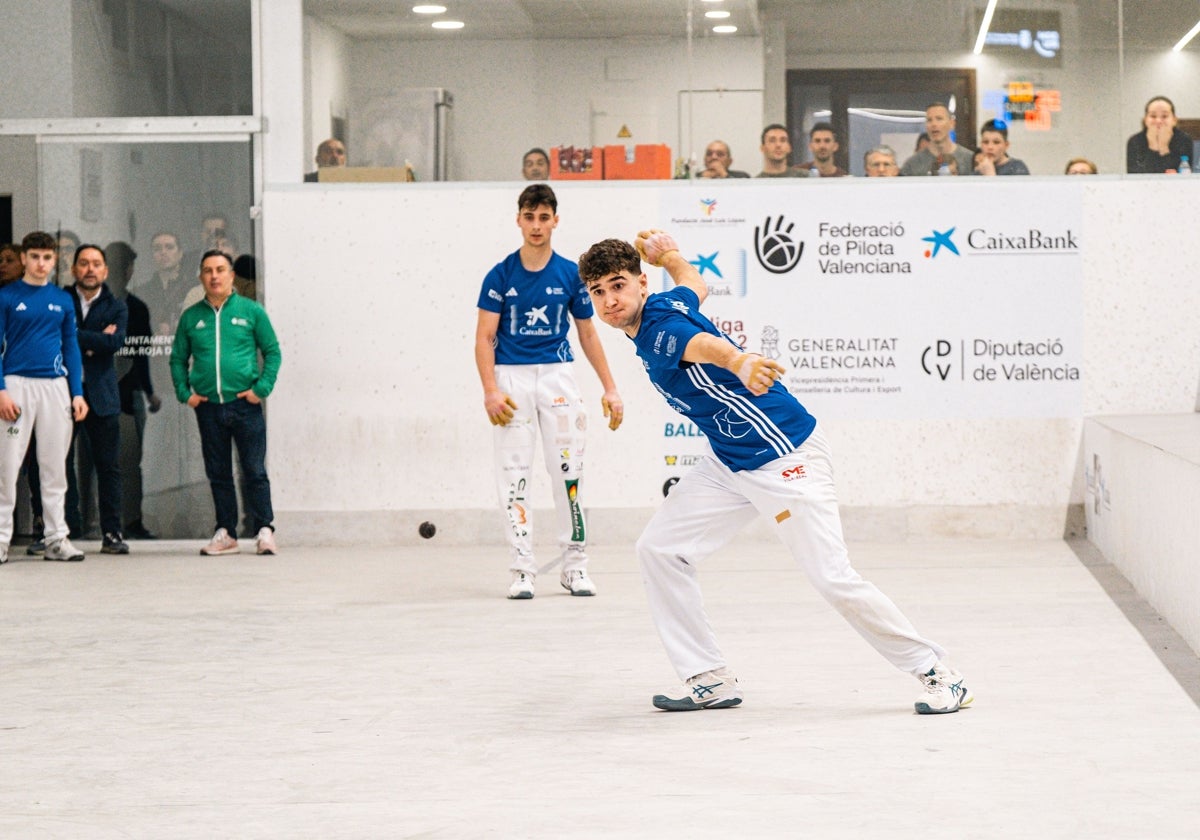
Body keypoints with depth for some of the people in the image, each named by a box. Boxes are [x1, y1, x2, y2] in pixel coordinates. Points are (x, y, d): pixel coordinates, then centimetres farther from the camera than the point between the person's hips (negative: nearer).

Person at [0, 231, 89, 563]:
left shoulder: (63, 300, 12)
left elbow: (71, 347, 14)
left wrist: (77, 393, 6)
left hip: (55, 386, 3)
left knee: (55, 466, 5)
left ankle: (56, 538, 9)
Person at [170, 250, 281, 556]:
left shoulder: (251, 311, 3)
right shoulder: (191, 317, 10)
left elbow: (273, 352, 5)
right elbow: (178, 359, 16)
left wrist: (262, 388, -6)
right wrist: (184, 392, 3)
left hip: (245, 405, -3)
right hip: (208, 406, 3)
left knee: (254, 472, -3)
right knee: (218, 473, 7)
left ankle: (264, 531, 3)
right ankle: (226, 534, 12)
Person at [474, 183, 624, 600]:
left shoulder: (570, 274, 4)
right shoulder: (500, 275, -1)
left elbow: (588, 335, 12)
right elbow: (484, 338, -2)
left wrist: (610, 389, 8)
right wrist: (490, 390, -14)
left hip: (557, 374, 1)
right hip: (512, 377, -1)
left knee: (569, 470, 0)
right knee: (514, 475, -2)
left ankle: (574, 565, 11)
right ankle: (523, 570, 3)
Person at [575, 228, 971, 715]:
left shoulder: (661, 328, -24)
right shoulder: (664, 304, 3)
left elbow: (703, 343, -49)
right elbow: (696, 287, 26)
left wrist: (739, 362, -70)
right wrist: (668, 256, 43)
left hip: (785, 459, -10)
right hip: (728, 466, 10)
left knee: (834, 580, -11)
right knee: (658, 549, 2)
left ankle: (938, 675, 5)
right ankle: (711, 682, 6)